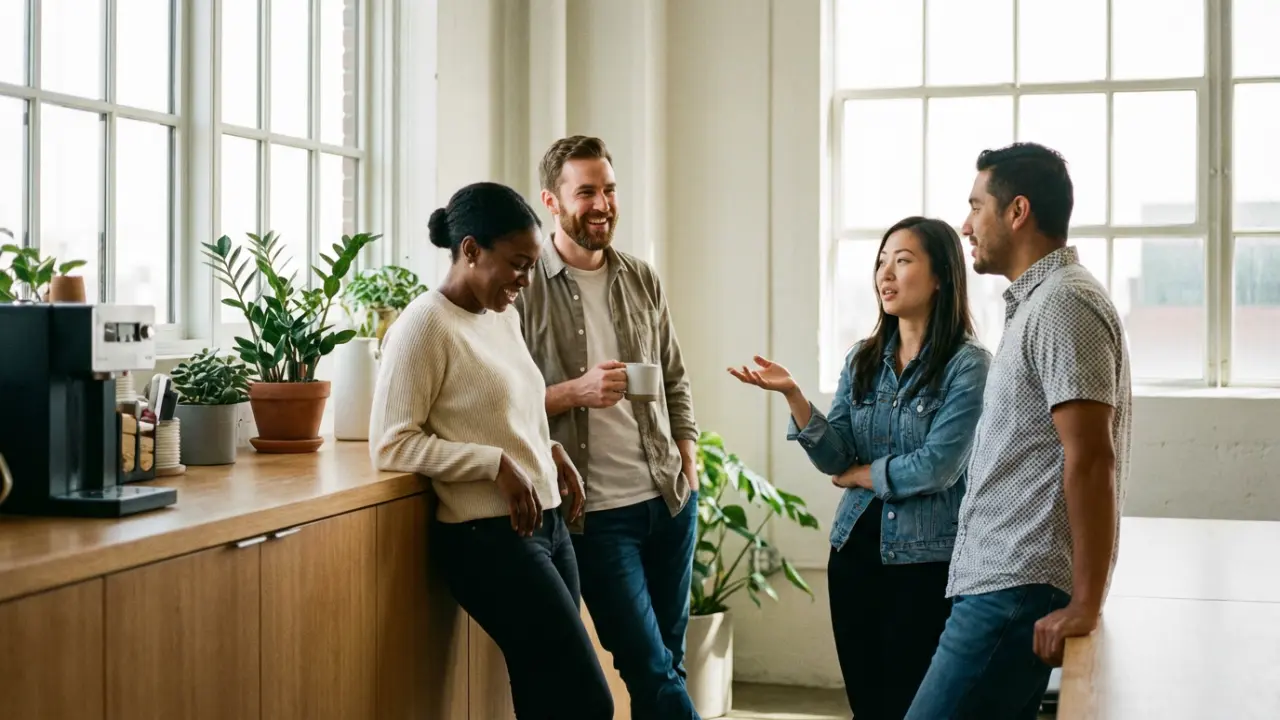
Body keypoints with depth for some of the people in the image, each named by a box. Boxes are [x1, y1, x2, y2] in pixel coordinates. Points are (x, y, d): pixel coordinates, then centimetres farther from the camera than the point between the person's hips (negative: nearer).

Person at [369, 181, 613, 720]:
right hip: (489, 538, -8)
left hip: (547, 526, 8)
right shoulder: (425, 325, -12)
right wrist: (495, 463, -20)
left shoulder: (503, 317, 12)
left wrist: (550, 451, 8)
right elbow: (391, 445, -14)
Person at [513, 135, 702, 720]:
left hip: (669, 497, 5)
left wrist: (687, 457, 6)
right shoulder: (524, 289, -8)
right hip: (597, 510, -5)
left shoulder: (642, 281, 9)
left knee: (666, 665, 14)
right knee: (652, 670, -3)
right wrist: (573, 393, -21)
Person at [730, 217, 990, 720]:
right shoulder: (862, 360, 7)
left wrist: (861, 475, -4)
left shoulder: (968, 365, -10)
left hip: (927, 560, -5)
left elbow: (937, 466, -17)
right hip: (854, 549, 5)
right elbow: (834, 459, -1)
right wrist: (793, 395, -15)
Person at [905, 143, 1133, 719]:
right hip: (1002, 582, 10)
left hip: (1017, 591, -10)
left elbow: (1090, 459, -20)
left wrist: (1086, 605, -20)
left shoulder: (1062, 304, -13)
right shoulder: (1037, 300, 19)